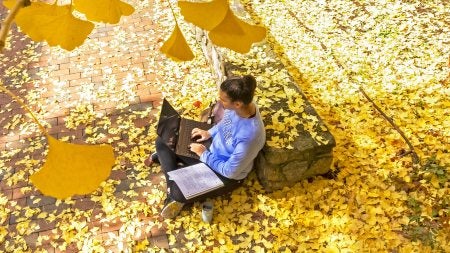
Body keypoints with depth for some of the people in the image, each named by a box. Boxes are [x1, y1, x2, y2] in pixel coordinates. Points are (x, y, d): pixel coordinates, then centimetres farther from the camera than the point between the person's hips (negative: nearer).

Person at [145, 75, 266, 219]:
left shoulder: (250, 135, -39)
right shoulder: (238, 106, -18)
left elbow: (230, 171, -27)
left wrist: (204, 155, -18)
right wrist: (210, 133, -5)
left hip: (228, 175, -7)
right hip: (212, 150, 7)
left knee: (180, 193, -24)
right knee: (162, 141, 1)